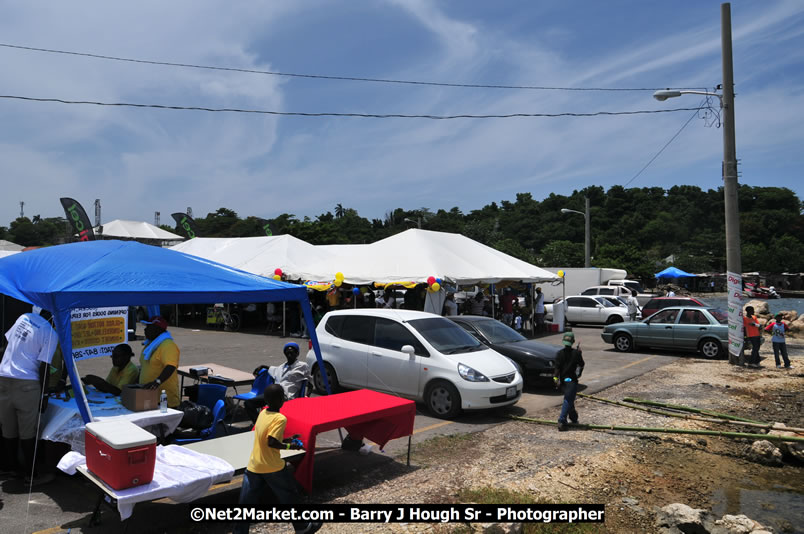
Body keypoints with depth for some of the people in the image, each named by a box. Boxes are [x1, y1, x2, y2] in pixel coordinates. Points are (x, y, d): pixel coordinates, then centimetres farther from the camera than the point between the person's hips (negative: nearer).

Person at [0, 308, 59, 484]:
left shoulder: (24, 317, 6)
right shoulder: (51, 334, -10)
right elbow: (43, 367, -12)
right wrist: (44, 395, -4)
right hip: (26, 383, -6)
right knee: (28, 431, 2)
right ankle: (31, 475, 9)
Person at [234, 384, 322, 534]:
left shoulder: (263, 413, 5)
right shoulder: (280, 418, -19)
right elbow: (271, 442, -26)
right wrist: (288, 446, -11)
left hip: (253, 466, 6)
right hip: (272, 466, -6)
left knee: (246, 502, 10)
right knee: (289, 496, 14)